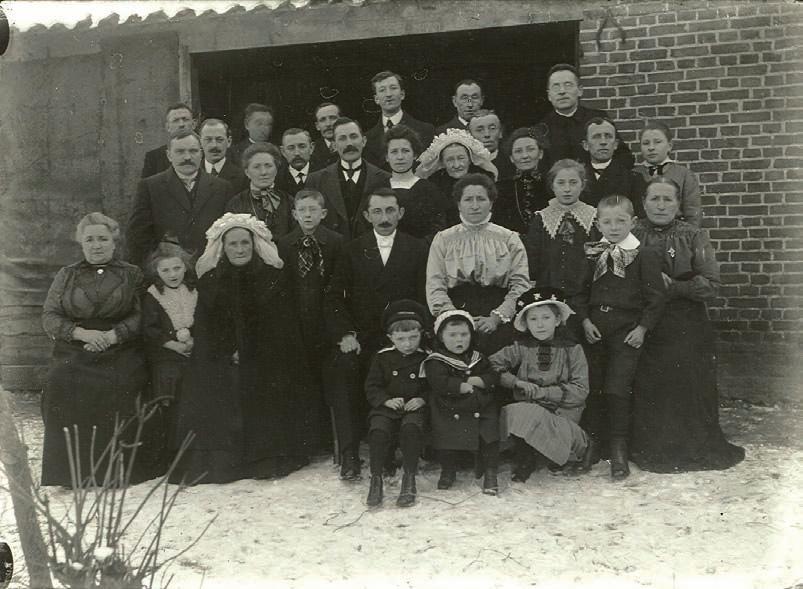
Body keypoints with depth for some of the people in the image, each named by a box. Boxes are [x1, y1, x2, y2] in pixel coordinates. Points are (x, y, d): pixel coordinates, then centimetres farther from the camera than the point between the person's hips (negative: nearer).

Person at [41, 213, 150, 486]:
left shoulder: (132, 275, 11)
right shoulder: (66, 275, 16)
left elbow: (141, 316, 1)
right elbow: (49, 316, 7)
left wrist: (112, 335, -16)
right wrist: (82, 333, -11)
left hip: (121, 364, -2)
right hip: (73, 363, 2)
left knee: (115, 421, -20)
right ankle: (72, 480, -6)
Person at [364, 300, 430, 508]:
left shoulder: (426, 358, 5)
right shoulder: (382, 357, 8)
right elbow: (371, 387, 7)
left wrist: (422, 399, -12)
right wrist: (387, 400, -10)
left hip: (415, 407, -1)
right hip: (386, 407, 1)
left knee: (411, 429, -34)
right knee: (378, 431, -29)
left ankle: (409, 479, -20)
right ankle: (376, 480, -17)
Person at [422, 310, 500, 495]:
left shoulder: (478, 358, 14)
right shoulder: (436, 361, -2)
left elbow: (493, 377, 5)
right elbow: (440, 383, -18)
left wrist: (475, 380, -11)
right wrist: (465, 386, -12)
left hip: (481, 409, 3)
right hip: (449, 411, -3)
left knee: (489, 436, -10)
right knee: (446, 437, -9)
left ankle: (491, 472, 6)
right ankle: (448, 471, 18)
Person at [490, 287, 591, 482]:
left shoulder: (572, 350, 2)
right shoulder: (521, 349, 6)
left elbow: (580, 392, -5)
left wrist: (541, 392, -12)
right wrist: (516, 382, -11)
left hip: (562, 414, -1)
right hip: (527, 411, 1)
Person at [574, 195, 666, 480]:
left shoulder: (644, 255, -5)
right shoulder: (592, 255, 7)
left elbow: (656, 296, -6)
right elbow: (582, 291, 11)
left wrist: (643, 327, -11)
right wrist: (585, 320, -2)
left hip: (627, 330, -4)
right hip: (595, 327, 4)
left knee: (617, 389, -8)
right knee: (592, 388, 8)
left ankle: (619, 451, 3)